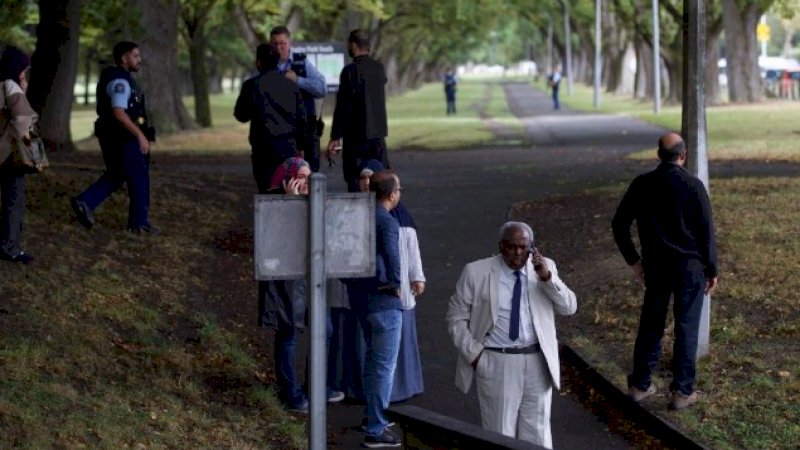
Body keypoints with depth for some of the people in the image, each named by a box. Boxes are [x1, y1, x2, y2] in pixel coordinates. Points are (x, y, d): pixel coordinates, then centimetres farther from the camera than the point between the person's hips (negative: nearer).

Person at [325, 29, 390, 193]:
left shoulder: (350, 70, -12)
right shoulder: (379, 67, 6)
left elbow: (343, 106, -13)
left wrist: (336, 137, -11)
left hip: (357, 134, -6)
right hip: (378, 131, 6)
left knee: (355, 180, -2)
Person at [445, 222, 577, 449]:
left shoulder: (544, 267, 4)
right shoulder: (476, 272, -3)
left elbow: (569, 308, -3)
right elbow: (456, 317, 2)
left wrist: (547, 277, -16)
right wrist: (473, 353, -6)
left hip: (537, 363, 2)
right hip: (496, 364, -2)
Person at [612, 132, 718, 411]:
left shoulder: (642, 185, -2)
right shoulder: (693, 186, -12)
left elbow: (619, 224, 3)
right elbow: (706, 231, -10)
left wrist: (633, 260, 14)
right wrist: (712, 270, 0)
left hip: (655, 266, 3)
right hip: (689, 266, -3)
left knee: (650, 323, 14)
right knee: (686, 327, 4)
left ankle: (640, 385, 22)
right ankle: (682, 391, 6)